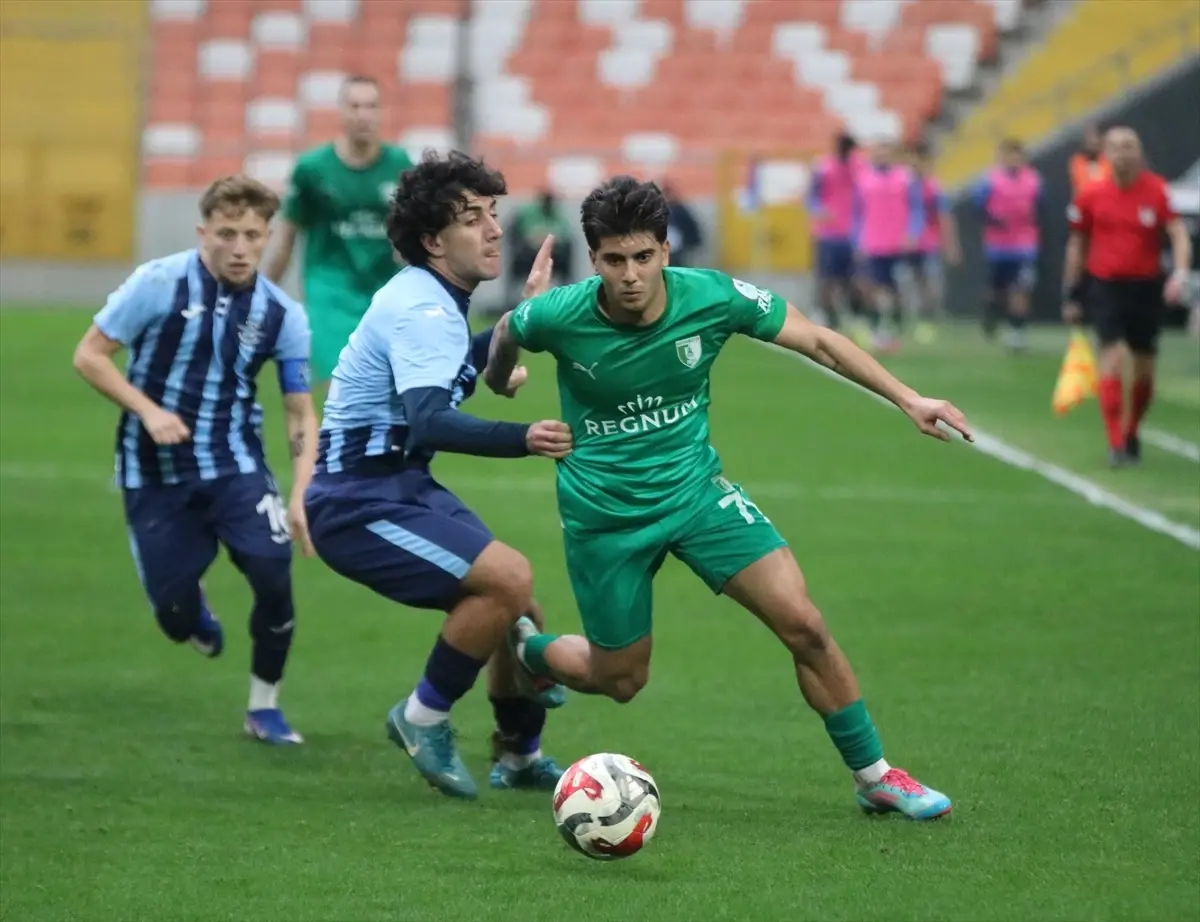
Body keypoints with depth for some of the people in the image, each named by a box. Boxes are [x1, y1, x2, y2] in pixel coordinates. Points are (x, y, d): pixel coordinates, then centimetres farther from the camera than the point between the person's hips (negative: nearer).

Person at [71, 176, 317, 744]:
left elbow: (300, 411, 1)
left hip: (235, 465, 1)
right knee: (173, 611, -2)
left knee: (273, 573, -20)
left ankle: (264, 706, 3)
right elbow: (89, 356, -7)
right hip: (155, 471, -1)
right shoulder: (158, 284, -13)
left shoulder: (281, 314, -5)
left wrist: (300, 496, -11)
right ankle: (195, 614, 40)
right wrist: (148, 410, -20)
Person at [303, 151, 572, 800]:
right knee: (507, 578, -23)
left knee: (512, 599, 12)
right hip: (360, 502, -10)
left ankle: (519, 757, 31)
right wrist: (523, 439, -49)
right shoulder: (422, 311, -21)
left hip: (401, 487, 10)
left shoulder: (429, 298, 11)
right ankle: (424, 719, -5)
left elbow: (449, 378, 32)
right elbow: (429, 423, -37)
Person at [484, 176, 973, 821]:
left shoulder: (710, 298, -18)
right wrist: (498, 380, 21)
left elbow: (818, 342, -6)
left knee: (804, 626, -11)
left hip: (695, 488, 2)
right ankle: (518, 649, 41)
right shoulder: (559, 316, -22)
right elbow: (507, 332, 3)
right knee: (620, 680, 9)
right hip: (605, 515, -2)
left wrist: (907, 399, -10)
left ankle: (874, 776, 5)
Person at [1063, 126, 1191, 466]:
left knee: (1144, 369, 10)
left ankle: (1130, 435, 32)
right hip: (1106, 286, -1)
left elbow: (1179, 233, -13)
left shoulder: (1157, 190, -6)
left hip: (1147, 288, 1)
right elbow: (1077, 244, 9)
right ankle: (1116, 446, -13)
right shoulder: (1091, 195, -2)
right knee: (1112, 358, -14)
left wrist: (1180, 273, -30)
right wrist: (1071, 295, 10)